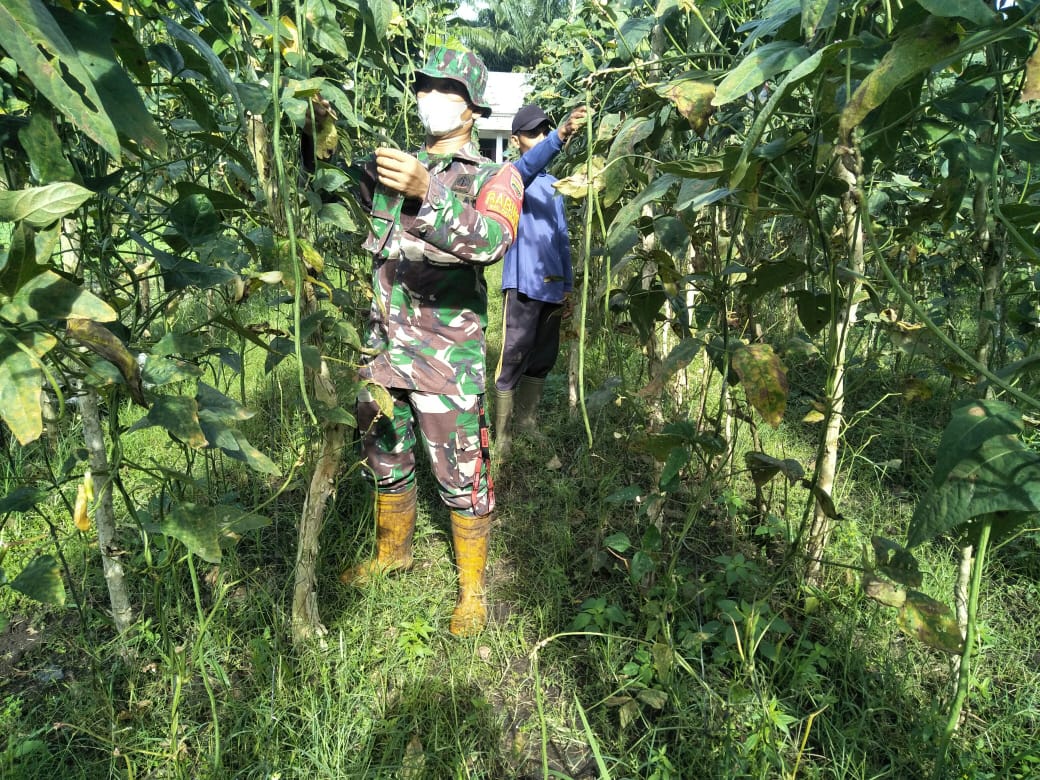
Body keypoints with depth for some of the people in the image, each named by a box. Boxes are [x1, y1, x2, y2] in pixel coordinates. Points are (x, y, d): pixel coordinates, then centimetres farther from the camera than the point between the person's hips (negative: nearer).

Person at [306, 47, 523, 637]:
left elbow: (489, 240, -23)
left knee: (461, 479, 2)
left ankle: (473, 592, 21)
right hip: (382, 347, 5)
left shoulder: (496, 177, -3)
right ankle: (392, 553, 43)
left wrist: (427, 191, -39)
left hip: (448, 357, -5)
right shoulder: (389, 168, 11)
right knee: (385, 460, 20)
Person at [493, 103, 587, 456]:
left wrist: (568, 284, 16)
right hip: (524, 284, -7)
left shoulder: (554, 185, 18)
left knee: (543, 357, 14)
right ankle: (502, 436, 2)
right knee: (514, 358, -6)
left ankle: (527, 424, 28)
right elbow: (526, 168, -28)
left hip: (552, 285, 7)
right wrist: (560, 136, -44)